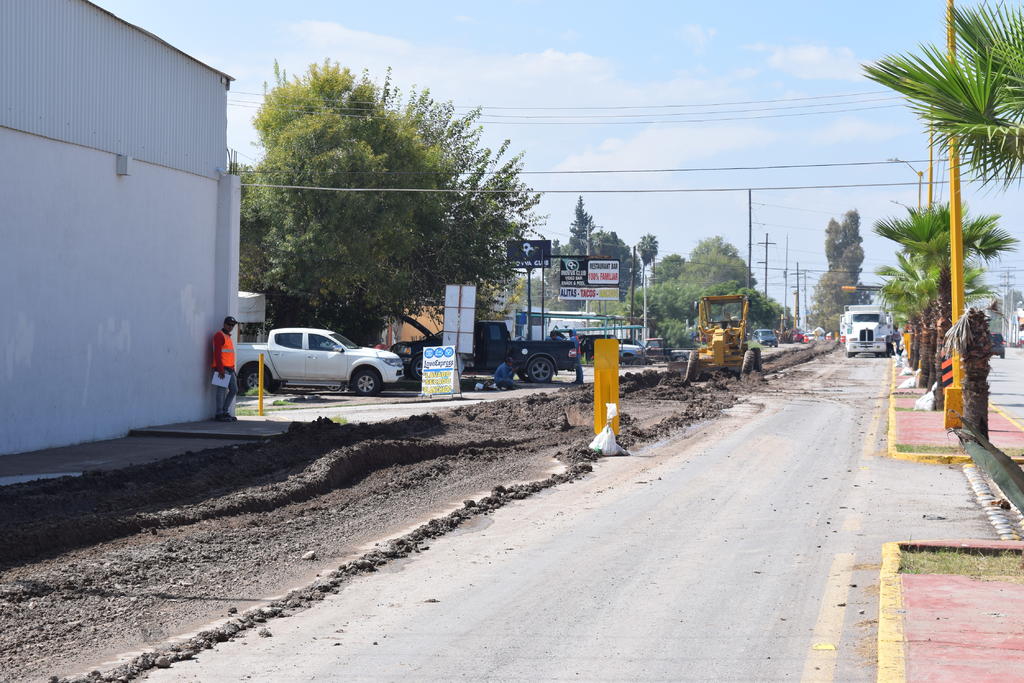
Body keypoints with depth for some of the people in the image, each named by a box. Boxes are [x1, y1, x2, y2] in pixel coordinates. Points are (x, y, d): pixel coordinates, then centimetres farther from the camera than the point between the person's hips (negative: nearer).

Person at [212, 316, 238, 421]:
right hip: (222, 369, -10)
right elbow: (217, 353, -17)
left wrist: (232, 368, 21)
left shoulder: (228, 336, 22)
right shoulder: (220, 335, -8)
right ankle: (219, 414, -4)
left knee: (234, 390, 10)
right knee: (222, 390, -7)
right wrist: (221, 370, -23)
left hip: (229, 369, 10)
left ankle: (225, 412, 17)